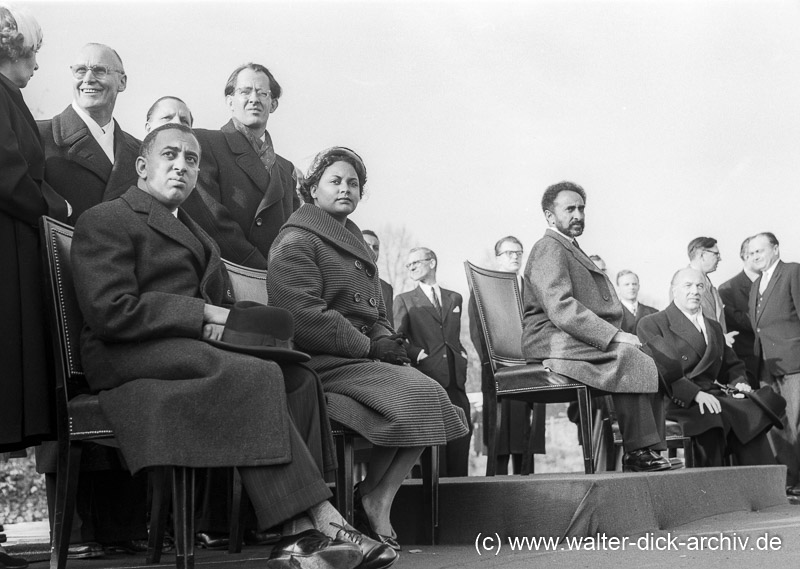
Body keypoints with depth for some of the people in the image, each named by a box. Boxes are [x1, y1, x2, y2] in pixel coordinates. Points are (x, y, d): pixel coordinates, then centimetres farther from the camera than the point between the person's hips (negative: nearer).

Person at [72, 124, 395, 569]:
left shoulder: (196, 234, 31)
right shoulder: (106, 221, 5)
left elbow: (221, 307, 21)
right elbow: (110, 311, -11)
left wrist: (225, 322, -6)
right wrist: (208, 316, -14)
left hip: (191, 347, 7)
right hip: (130, 355, -7)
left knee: (298, 376, -21)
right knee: (256, 374, -31)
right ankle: (324, 520, -32)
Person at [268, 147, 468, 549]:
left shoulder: (354, 244, 26)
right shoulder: (295, 243, -2)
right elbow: (303, 318, -15)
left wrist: (386, 339, 4)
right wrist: (367, 345, -13)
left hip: (363, 356, 8)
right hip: (323, 364, -8)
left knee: (434, 395, -17)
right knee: (419, 393, -26)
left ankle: (380, 498, -10)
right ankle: (373, 497, -9)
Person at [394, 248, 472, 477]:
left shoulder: (454, 298, 22)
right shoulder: (404, 300, 12)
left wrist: (461, 357, 10)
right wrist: (417, 354, -11)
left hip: (456, 378, 3)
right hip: (427, 376, -3)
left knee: (462, 432, -2)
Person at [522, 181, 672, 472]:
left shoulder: (573, 251, 27)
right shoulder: (549, 248, -5)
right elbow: (560, 309, -20)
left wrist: (619, 335, 3)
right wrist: (614, 336, -23)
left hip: (583, 339, 9)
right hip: (552, 342, -9)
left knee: (652, 358, -8)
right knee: (626, 356, -29)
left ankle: (650, 449, -13)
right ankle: (638, 450, -25)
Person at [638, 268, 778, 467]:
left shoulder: (714, 327, 28)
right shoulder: (651, 324, 5)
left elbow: (733, 365, 31)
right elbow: (664, 370, -8)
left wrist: (739, 382, 6)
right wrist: (695, 394, -21)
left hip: (714, 395, 6)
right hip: (681, 402, -6)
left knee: (753, 412, -24)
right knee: (712, 416, -36)